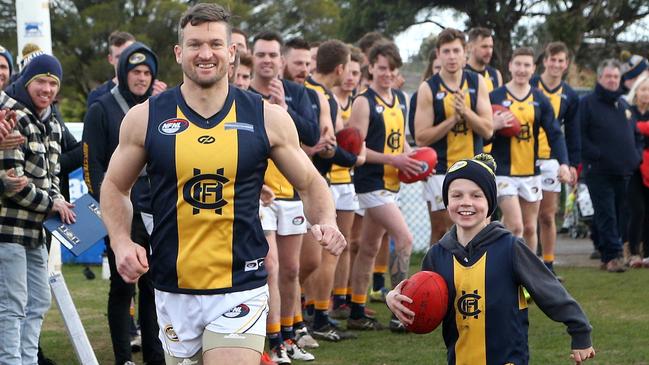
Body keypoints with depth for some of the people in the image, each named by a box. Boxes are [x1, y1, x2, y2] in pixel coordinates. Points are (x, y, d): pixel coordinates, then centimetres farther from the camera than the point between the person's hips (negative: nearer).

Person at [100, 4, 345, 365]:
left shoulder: (268, 118, 0)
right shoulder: (145, 118, 1)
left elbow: (310, 184, 10)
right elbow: (115, 187, 12)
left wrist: (325, 222, -11)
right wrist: (121, 242, -5)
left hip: (241, 291, -2)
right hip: (174, 291, 2)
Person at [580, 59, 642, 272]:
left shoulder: (623, 105, 18)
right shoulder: (587, 103, -3)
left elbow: (636, 134, 26)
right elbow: (580, 137, -9)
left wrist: (636, 155, 10)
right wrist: (596, 155, -17)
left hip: (623, 172, 6)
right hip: (599, 172, -6)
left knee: (619, 217, 8)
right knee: (606, 215, -10)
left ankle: (608, 256, 16)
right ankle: (612, 256, -11)